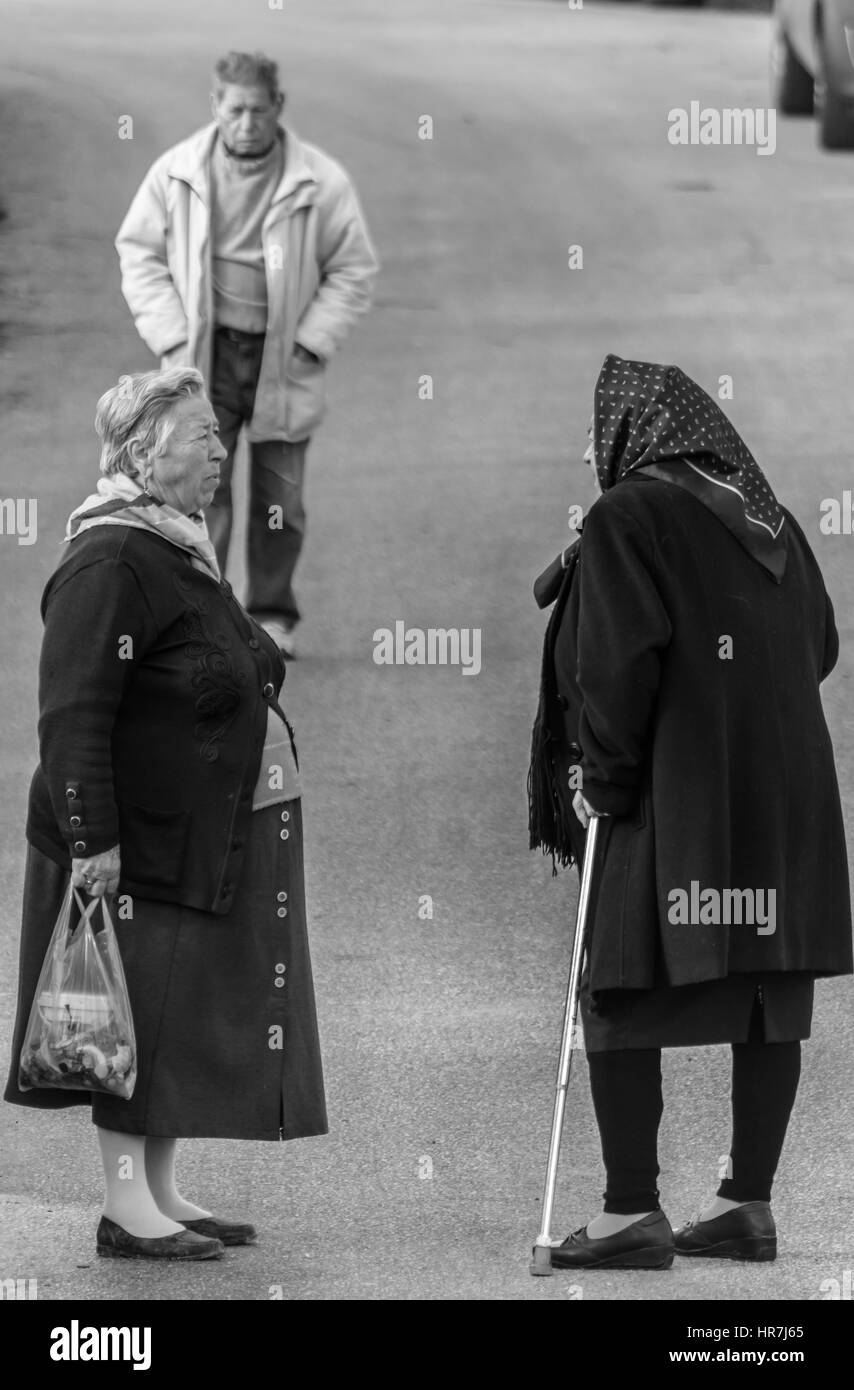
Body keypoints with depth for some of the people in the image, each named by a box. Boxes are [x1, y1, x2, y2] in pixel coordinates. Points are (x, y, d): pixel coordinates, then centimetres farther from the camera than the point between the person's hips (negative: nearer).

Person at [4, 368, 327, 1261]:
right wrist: (92, 838, -25)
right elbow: (74, 714, -22)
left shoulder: (182, 554, 14)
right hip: (142, 846, -9)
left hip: (208, 843, 10)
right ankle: (126, 1208, 0)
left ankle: (160, 1193, 18)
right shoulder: (109, 565, -17)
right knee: (142, 1015, -5)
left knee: (187, 1020, 12)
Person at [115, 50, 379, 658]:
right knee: (202, 489, -10)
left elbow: (353, 270, 1)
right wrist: (174, 336, -5)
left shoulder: (321, 182, -7)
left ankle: (272, 616, 24)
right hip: (205, 358, 0)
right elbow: (140, 255, 6)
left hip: (283, 363, 0)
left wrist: (308, 344, -7)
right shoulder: (176, 174, -3)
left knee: (281, 501, 7)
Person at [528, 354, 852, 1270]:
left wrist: (602, 778, -9)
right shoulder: (767, 521, 14)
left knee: (619, 1001, -2)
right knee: (769, 1003, 8)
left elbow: (622, 657, -15)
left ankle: (632, 1212, -6)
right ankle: (748, 1203, 12)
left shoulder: (625, 518, -7)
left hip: (675, 794, -7)